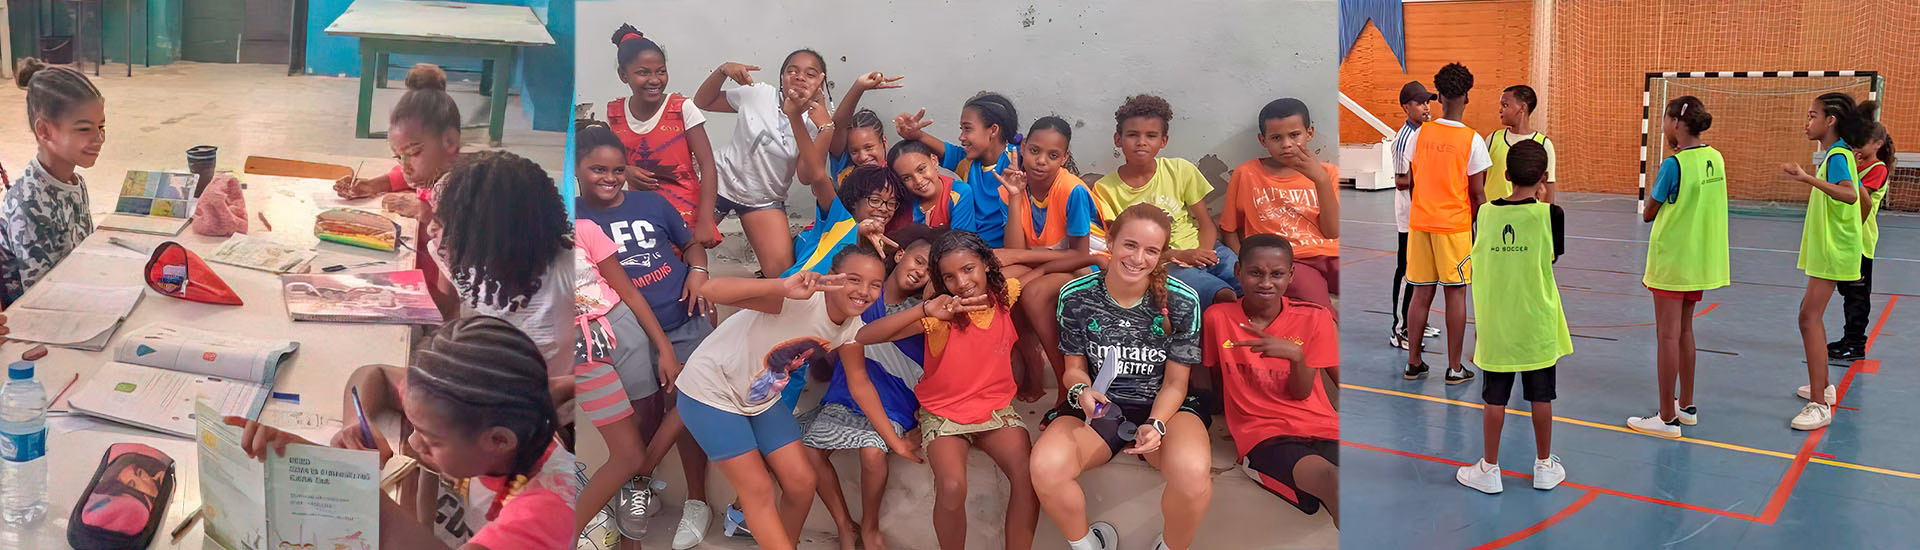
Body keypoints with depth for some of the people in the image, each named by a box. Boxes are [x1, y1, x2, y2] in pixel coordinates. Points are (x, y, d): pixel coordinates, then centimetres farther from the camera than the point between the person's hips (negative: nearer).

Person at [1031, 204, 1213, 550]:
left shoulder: (1182, 301, -8)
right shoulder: (1076, 297, -6)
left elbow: (1175, 383, -2)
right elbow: (1075, 367, 6)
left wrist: (1156, 425, -21)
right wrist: (1081, 391, -18)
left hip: (1163, 407, -1)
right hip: (1099, 407, 1)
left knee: (1194, 470, -36)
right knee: (1045, 466, -31)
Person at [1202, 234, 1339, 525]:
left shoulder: (1313, 318, 5)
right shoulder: (1217, 318, 3)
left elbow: (1301, 393, 1)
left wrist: (1296, 354, -16)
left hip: (1322, 428, 2)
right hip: (1262, 435, -2)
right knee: (1333, 480, -35)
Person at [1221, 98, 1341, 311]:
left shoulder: (1327, 173, 14)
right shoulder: (1246, 174, 9)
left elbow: (1333, 232, 3)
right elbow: (1229, 228, 13)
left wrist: (1321, 179, -6)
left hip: (1329, 255, 3)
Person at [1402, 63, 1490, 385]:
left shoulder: (1420, 134, 0)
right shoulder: (1472, 140, -10)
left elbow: (1411, 182, 8)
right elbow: (1477, 193, -7)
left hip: (1420, 223, 4)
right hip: (1455, 225, -3)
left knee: (1421, 293, 10)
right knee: (1456, 295, 4)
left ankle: (1413, 363, 16)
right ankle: (1454, 369, 8)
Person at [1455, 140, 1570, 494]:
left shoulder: (1486, 213, -5)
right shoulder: (1550, 214, -11)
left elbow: (1479, 262, 4)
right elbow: (1553, 256, 2)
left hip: (1495, 325, 1)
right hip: (1537, 324, -1)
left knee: (1495, 398, 8)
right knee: (1541, 397, 12)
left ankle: (1489, 469, 16)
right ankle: (1544, 466, 24)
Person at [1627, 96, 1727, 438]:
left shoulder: (1674, 164, -18)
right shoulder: (1715, 159, 4)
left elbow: (1648, 214, -10)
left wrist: (1657, 180, 1)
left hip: (1672, 261, -8)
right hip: (1699, 259, 8)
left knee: (1668, 336, -3)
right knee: (1684, 331, 19)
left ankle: (1667, 418, 1)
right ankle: (1686, 405, 29)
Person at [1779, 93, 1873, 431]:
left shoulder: (1837, 155, -17)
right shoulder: (1838, 153, 13)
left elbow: (1850, 195, -36)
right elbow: (1863, 198, 23)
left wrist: (1808, 178, -46)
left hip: (1833, 252, -11)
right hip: (1826, 248, 11)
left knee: (1810, 317, -15)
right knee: (1811, 314, 19)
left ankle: (1819, 406, -17)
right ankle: (1822, 387, 31)